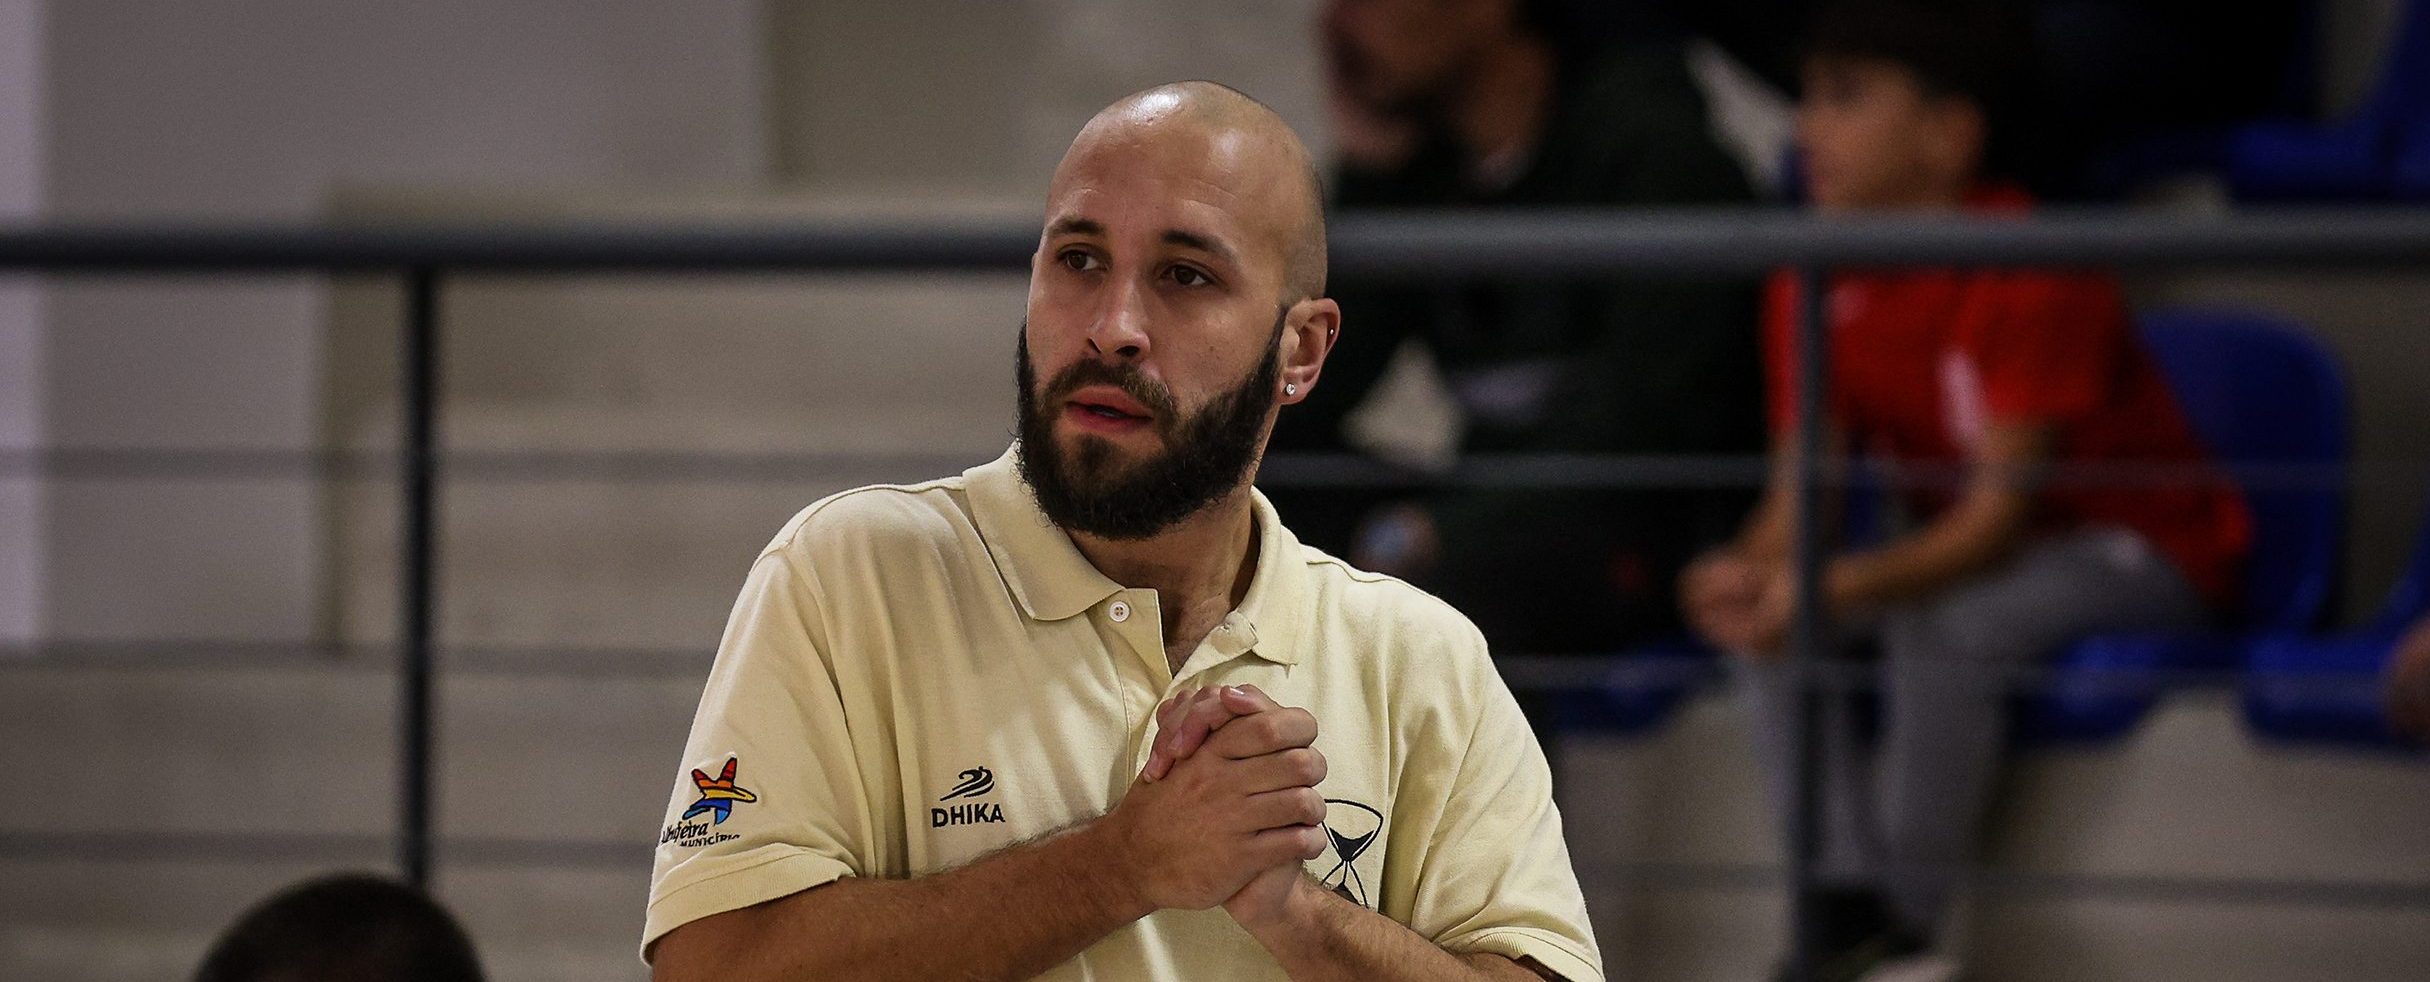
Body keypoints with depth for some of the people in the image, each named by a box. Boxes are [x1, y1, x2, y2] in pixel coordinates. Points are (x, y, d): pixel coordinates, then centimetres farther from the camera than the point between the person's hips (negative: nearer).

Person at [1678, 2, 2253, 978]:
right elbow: (1798, 494, -6)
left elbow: (1997, 514, -29)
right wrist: (1750, 571, -31)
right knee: (1763, 610, -15)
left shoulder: (2029, 268, -25)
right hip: (1957, 556, 7)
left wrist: (1839, 589, -44)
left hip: (2140, 552, -7)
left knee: (1943, 625, -34)